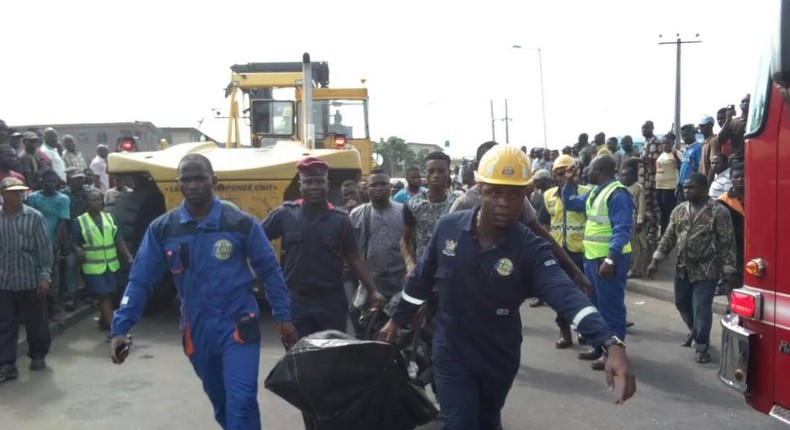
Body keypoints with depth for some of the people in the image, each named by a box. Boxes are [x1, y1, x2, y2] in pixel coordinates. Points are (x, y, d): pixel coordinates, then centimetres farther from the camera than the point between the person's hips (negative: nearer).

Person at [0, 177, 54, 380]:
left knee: (36, 323, 11)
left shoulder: (35, 217, -5)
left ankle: (38, 356, 31)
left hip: (31, 281, -1)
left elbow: (45, 248, -4)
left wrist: (45, 276, -8)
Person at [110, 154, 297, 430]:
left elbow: (270, 271, -2)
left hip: (238, 326, -3)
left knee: (241, 401, -12)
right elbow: (140, 281, 0)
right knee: (219, 400, 19)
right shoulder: (162, 229, -4)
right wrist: (120, 328, -8)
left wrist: (283, 317, -2)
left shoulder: (241, 223, -10)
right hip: (196, 331, 3)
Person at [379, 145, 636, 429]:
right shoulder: (448, 227, -13)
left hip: (499, 357, 1)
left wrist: (611, 344, -47)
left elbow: (566, 294, -33)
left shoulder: (530, 249, -18)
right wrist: (397, 320, 11)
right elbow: (422, 278, 1)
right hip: (451, 352, -1)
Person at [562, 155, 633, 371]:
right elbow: (571, 203, 28)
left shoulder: (617, 194, -17)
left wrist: (610, 260, -29)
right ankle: (599, 346, 29)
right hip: (592, 257, 10)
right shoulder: (594, 192, 13)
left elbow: (622, 230, -23)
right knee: (595, 305, 17)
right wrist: (569, 182, 14)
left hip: (609, 259, -10)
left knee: (611, 307, -1)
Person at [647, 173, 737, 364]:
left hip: (706, 271, -6)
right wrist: (656, 260, 5)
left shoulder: (719, 212, -11)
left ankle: (701, 346, 15)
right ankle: (695, 330, 44)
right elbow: (669, 237, 9)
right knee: (682, 304, 18)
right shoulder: (679, 210, 5)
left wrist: (728, 270, -14)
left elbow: (727, 243, -11)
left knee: (702, 309, -2)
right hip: (683, 269, 6)